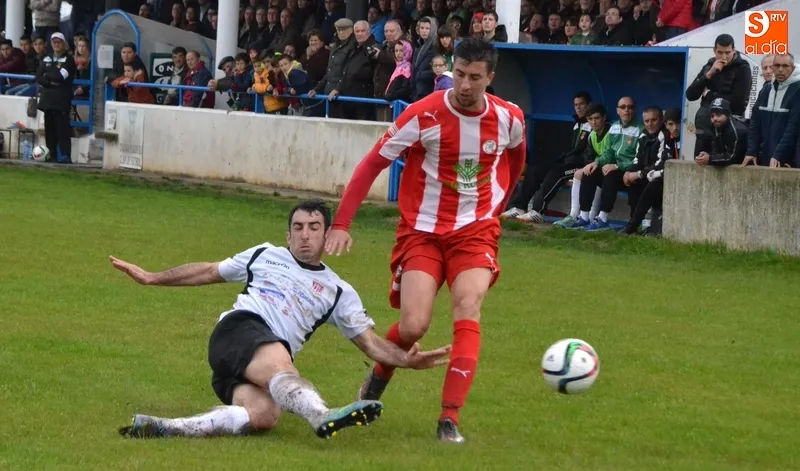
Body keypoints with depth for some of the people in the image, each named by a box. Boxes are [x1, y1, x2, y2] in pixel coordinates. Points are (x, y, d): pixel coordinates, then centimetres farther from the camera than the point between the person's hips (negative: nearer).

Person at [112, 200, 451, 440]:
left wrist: (407, 359, -4)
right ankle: (322, 416, -70)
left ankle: (168, 428, -46)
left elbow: (371, 344, 16)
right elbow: (210, 272, 34)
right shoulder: (264, 256, 24)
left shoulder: (338, 292, 22)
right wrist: (150, 278, 35)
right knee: (280, 366, -39)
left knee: (264, 416, -37)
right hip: (238, 331, -1)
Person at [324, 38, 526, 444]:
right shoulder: (423, 116, -15)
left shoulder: (508, 119, -5)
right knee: (413, 327, -14)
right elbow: (371, 165, -10)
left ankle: (450, 419, -20)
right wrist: (341, 224, -15)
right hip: (423, 231, -2)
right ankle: (377, 379, 21)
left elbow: (515, 157, 20)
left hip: (475, 231, 2)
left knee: (467, 309, -22)